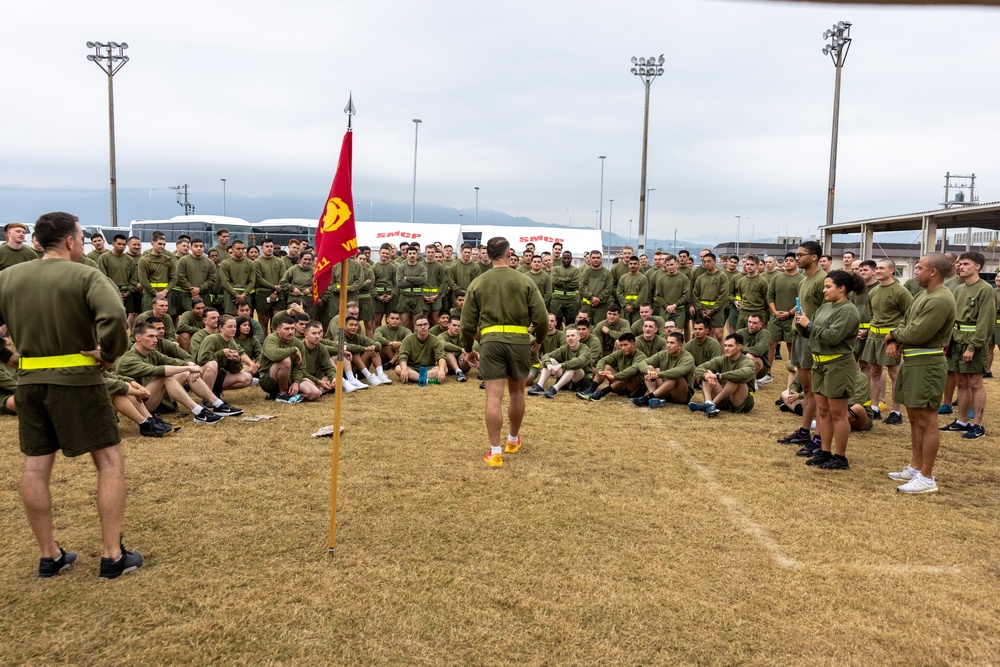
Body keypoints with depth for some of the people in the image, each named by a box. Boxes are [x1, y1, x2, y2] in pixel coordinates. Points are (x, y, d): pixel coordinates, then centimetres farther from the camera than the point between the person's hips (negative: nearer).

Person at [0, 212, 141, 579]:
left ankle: (49, 555, 22)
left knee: (35, 466, 13)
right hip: (77, 380, -5)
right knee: (110, 462, 4)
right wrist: (109, 352, -13)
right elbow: (114, 316, -28)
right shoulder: (86, 276, -11)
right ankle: (112, 555, 5)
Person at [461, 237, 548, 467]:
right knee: (517, 392, 19)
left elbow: (467, 322, 7)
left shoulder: (478, 283, 6)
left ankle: (495, 452, -2)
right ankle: (513, 439, 36)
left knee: (494, 397, -1)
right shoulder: (525, 281, 2)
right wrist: (540, 339, 18)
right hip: (519, 340, 0)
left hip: (490, 341, 0)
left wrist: (468, 349, 19)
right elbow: (541, 318, -1)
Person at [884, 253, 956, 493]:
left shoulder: (941, 300, -19)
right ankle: (915, 468, 28)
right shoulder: (923, 295, 13)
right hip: (912, 363, 10)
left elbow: (917, 334, -23)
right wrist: (894, 341, -4)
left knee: (926, 420, -4)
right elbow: (905, 322, 16)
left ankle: (927, 478, 3)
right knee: (914, 417, 17)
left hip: (927, 365, -10)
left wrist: (893, 335, -5)